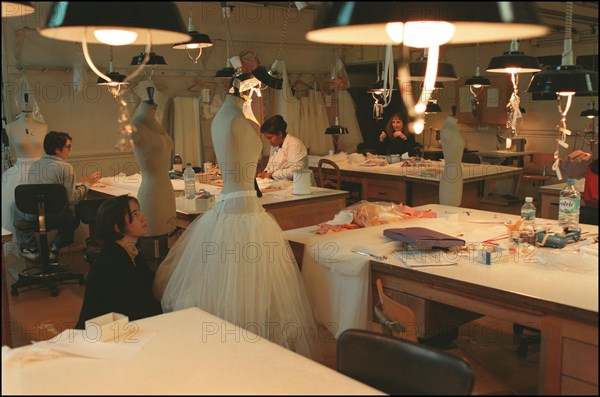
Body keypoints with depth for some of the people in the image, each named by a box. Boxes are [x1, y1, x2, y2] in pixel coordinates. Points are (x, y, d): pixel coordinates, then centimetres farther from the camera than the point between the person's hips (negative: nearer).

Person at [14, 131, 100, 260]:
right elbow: (71, 198, -15)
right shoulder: (65, 167, -11)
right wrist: (87, 183, 1)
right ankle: (56, 246, 27)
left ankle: (30, 247, 35)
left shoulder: (34, 165, 6)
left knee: (18, 209, 38)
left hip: (31, 215, 4)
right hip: (56, 216, -4)